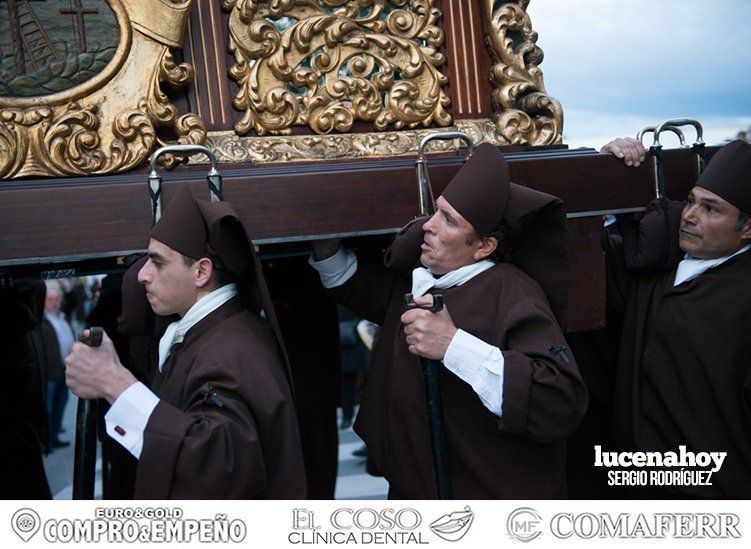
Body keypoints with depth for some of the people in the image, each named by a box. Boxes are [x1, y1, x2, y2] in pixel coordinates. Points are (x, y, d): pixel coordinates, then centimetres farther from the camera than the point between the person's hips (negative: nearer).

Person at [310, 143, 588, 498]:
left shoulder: (511, 293, -23)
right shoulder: (413, 281, 0)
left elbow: (564, 405, -35)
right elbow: (353, 283, 21)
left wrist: (456, 346, -38)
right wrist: (327, 248, 0)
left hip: (495, 493, -7)